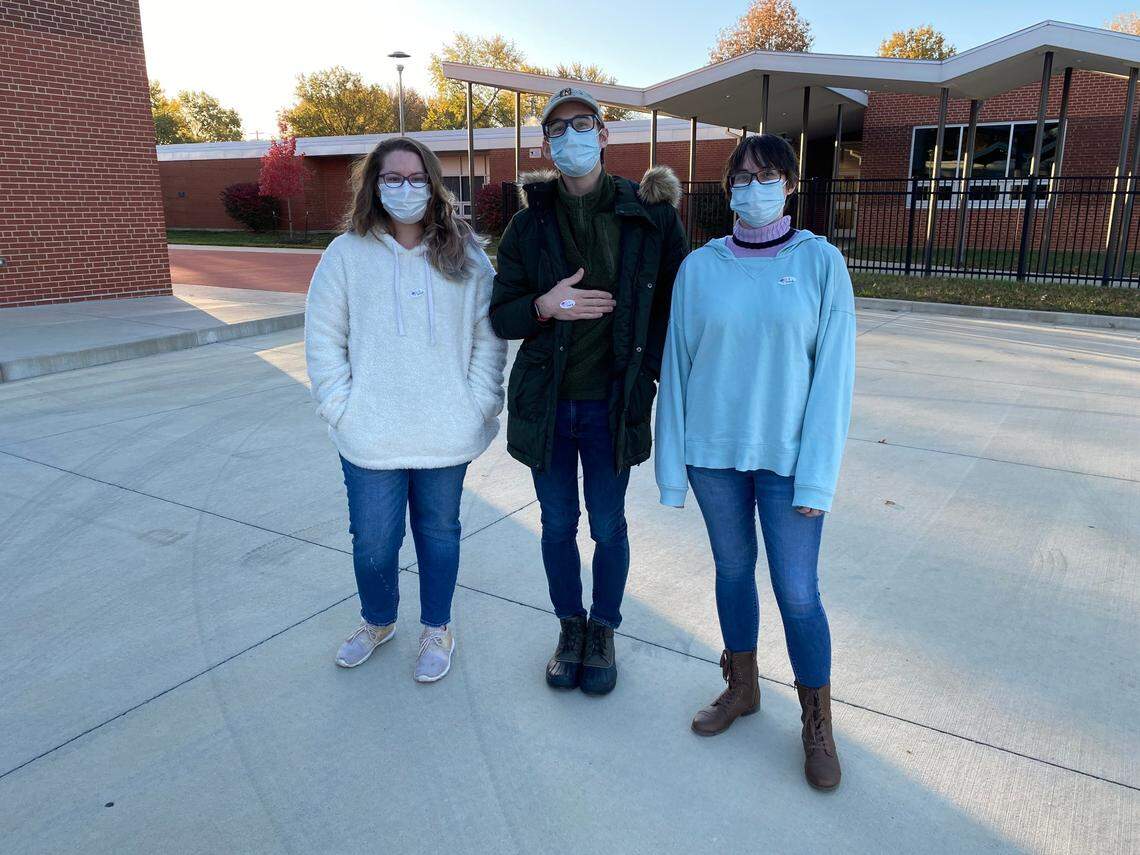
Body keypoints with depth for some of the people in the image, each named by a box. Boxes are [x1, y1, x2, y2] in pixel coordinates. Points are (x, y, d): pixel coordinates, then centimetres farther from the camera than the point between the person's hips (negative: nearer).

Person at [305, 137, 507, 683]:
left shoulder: (465, 255, 1)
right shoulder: (346, 254, -1)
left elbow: (489, 336, 2)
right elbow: (322, 338, 1)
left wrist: (479, 404, -6)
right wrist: (341, 406, -6)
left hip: (446, 434, 1)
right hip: (370, 436, 0)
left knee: (439, 533, 15)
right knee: (373, 542, 9)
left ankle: (437, 629, 37)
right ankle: (377, 622, 39)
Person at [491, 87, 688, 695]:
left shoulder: (649, 216, -4)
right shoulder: (529, 225, 0)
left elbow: (674, 302, 2)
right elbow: (500, 316, 2)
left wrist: (656, 372, -7)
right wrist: (543, 306, -18)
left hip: (613, 402, -1)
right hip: (545, 401, 2)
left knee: (608, 525, 11)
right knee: (558, 523, 14)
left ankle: (603, 631, 34)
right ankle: (569, 627, 36)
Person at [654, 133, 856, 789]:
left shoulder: (821, 262, -5)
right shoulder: (700, 267, 0)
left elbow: (834, 372, -6)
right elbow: (677, 365, 2)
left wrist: (817, 475, -10)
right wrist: (673, 463, 1)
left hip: (788, 456, -2)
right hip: (713, 450, 2)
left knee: (797, 591, 2)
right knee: (732, 570, 16)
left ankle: (818, 724, 25)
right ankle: (742, 688, 38)